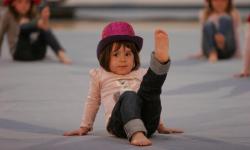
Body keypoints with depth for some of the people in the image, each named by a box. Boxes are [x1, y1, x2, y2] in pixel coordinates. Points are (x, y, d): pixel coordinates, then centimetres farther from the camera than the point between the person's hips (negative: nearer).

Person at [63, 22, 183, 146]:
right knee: (129, 97, -37)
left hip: (147, 122, 2)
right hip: (118, 125, -2)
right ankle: (136, 134, -63)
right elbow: (93, 102, 31)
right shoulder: (100, 75, 23)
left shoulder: (141, 74, 29)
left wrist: (160, 126, 31)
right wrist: (84, 127, 29)